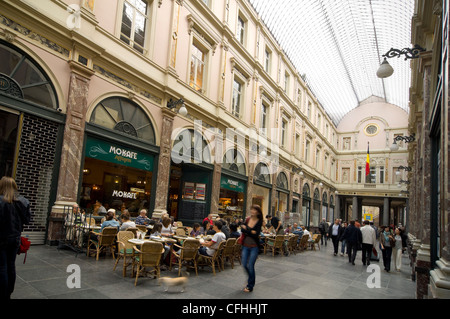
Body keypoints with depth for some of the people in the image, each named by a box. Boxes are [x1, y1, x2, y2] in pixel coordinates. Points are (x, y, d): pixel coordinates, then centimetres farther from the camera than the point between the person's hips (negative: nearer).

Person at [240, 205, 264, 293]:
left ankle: (250, 286, 16)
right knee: (244, 265, 8)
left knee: (250, 266, -2)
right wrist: (251, 231, -20)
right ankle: (251, 278, 37)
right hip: (245, 245, 4)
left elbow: (256, 234, -19)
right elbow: (242, 229, -7)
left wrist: (246, 229, -15)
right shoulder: (248, 219, 3)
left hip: (254, 247, -4)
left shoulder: (259, 222, -9)